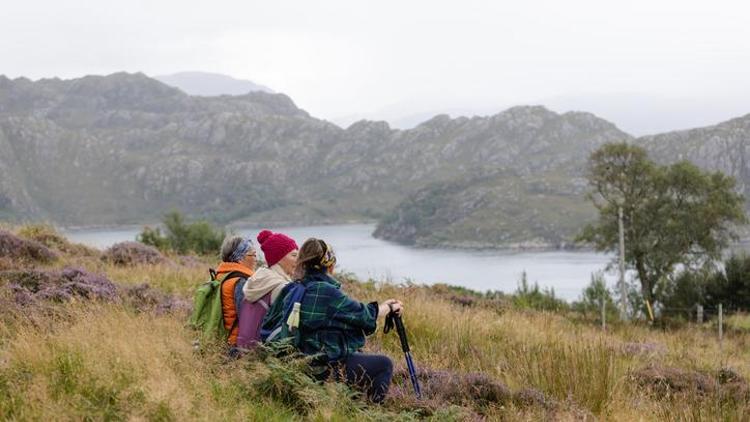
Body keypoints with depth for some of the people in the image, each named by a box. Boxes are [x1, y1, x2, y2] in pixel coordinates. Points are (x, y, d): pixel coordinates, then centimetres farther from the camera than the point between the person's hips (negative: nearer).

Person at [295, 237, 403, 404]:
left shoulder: (303, 289, 7)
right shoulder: (325, 291, -21)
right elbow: (364, 314, -11)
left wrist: (383, 306, 18)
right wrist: (390, 307, 7)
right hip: (328, 368, -10)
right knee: (384, 365, 3)